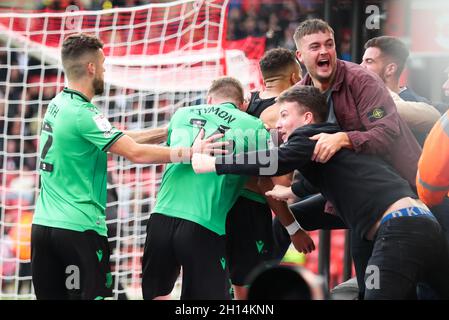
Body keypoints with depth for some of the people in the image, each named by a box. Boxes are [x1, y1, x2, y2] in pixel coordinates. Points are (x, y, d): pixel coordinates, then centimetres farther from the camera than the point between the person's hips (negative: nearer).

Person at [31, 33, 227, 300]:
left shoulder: (57, 105, 11)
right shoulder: (83, 114, -16)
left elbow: (120, 139, 13)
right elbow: (136, 153, -20)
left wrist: (171, 131, 10)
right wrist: (189, 152, -13)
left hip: (43, 224, 8)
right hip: (78, 228, -8)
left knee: (51, 295, 10)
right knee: (88, 294, -2)